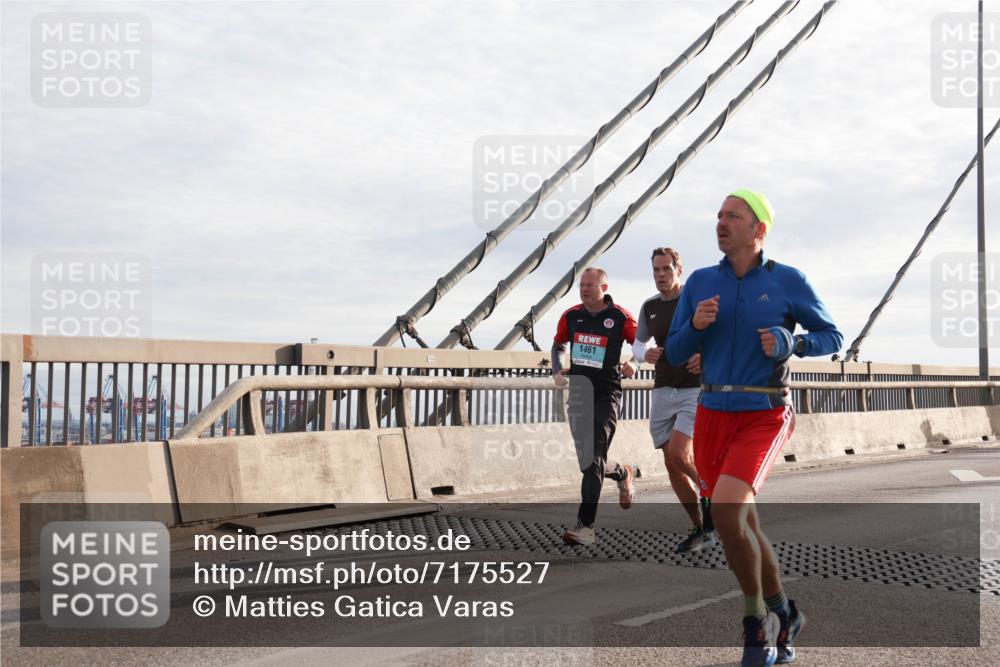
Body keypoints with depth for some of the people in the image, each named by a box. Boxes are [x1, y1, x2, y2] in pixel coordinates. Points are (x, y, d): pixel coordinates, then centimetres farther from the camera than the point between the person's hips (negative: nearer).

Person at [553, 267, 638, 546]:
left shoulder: (620, 317, -6)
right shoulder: (571, 316, 6)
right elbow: (558, 345, 22)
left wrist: (633, 365, -13)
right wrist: (558, 370, 6)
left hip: (607, 393, -5)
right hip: (578, 393, 5)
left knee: (594, 458, -14)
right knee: (587, 460, 11)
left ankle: (585, 525, -14)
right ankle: (623, 474, 45)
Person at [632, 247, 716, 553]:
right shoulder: (649, 307, 10)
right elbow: (637, 343, 21)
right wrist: (645, 354, -2)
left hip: (696, 389, -6)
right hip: (663, 391, 6)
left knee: (679, 453, -21)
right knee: (672, 465, 3)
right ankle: (702, 529, 15)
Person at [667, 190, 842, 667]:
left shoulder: (787, 281, -4)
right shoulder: (701, 282, 5)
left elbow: (831, 337, 5)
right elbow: (675, 354, 7)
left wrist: (789, 343, -15)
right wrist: (695, 325, -14)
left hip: (762, 418, -5)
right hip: (712, 416, 5)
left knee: (726, 513, -23)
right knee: (743, 525, 12)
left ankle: (757, 619, -2)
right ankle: (782, 614, 34)